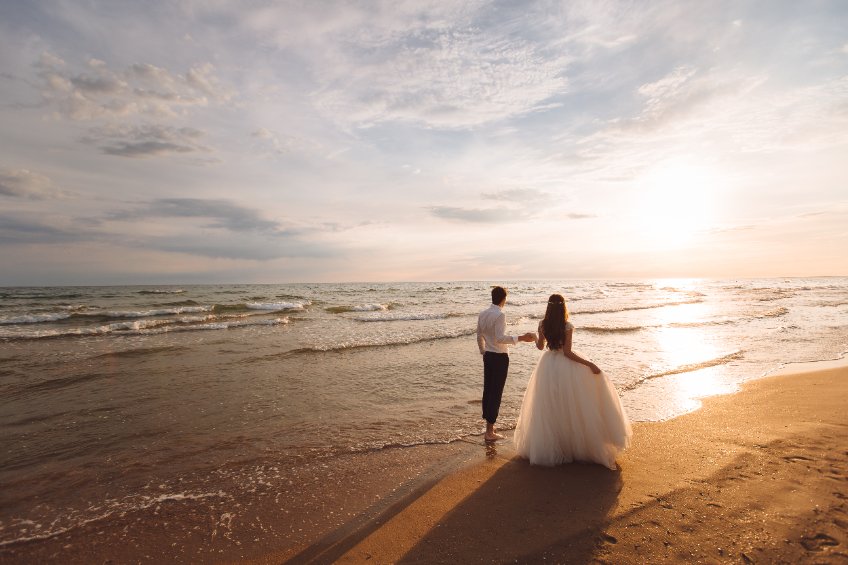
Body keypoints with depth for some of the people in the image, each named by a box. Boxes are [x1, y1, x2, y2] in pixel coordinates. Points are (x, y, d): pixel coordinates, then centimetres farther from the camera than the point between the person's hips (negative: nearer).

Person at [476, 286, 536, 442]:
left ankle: (488, 425, 25)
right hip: (500, 357, -7)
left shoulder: (482, 314, 6)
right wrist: (520, 338, -23)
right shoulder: (500, 315, -17)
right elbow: (500, 338, -24)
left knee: (487, 390, 14)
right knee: (496, 393, 0)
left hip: (488, 356, 7)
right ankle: (490, 431, 7)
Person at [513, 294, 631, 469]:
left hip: (547, 365, 4)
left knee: (548, 408, 15)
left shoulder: (543, 325, -4)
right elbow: (567, 352, -17)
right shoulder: (568, 326, -16)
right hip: (565, 366, -4)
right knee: (570, 408, 10)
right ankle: (574, 443, 19)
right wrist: (589, 364, -13)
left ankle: (547, 445, 27)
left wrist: (535, 339, 32)